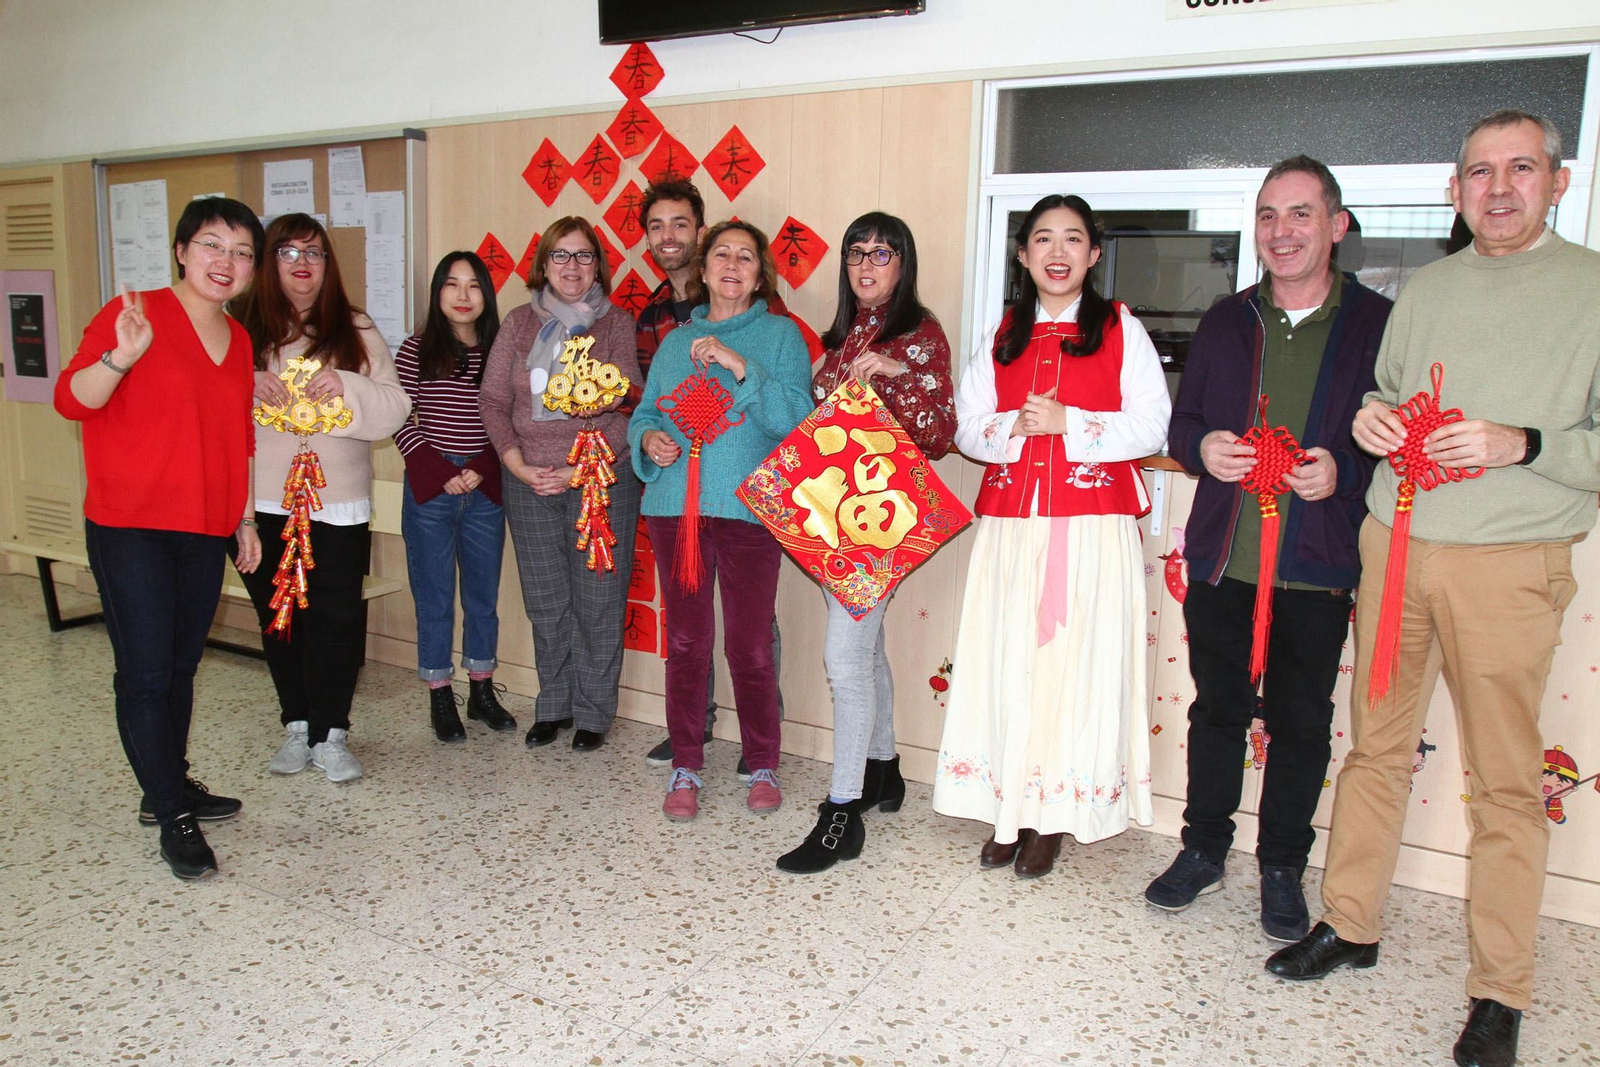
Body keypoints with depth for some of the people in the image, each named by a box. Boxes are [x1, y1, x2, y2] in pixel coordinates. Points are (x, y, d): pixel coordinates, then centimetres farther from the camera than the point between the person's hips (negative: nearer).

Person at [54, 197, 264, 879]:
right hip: (131, 528, -6)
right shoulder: (135, 315, -7)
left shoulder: (239, 341, 12)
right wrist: (121, 357, -34)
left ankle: (169, 787, 29)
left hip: (205, 531, 6)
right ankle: (174, 820, 7)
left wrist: (246, 519, 18)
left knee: (181, 668, 13)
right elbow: (73, 400, -15)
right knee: (145, 672, -3)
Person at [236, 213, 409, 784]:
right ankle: (297, 726, 22)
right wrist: (249, 387, -18)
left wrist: (345, 386, -18)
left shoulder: (356, 331, 6)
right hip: (263, 502, 1)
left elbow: (394, 411, -1)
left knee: (335, 617, -2)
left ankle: (330, 734, 8)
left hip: (337, 505, -1)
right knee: (278, 616, 9)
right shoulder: (242, 329, 6)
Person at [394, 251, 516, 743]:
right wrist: (442, 473, -10)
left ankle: (482, 691, 24)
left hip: (485, 492, 2)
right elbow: (399, 420, -2)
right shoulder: (417, 350, 0)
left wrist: (482, 469, -7)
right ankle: (440, 699, 15)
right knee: (435, 600, 3)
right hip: (429, 490, -2)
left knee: (484, 596, 10)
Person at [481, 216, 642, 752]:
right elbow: (493, 401, 6)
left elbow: (627, 407, -4)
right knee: (545, 601, 8)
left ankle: (593, 713, 16)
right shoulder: (519, 324, 8)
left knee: (598, 600, 2)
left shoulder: (618, 324, 2)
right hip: (529, 484, 2)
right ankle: (554, 705, 23)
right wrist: (519, 466, -6)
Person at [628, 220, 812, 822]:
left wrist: (742, 368, -17)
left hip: (749, 510, -3)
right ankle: (685, 768, 21)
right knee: (685, 644, 7)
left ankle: (763, 767, 18)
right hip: (675, 507, 4)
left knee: (749, 648, -1)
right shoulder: (675, 342, 16)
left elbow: (796, 419, -8)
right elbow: (644, 412, 19)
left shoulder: (781, 336, 4)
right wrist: (649, 439, -3)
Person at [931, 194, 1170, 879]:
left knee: (1074, 660, -3)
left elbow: (1151, 426, -2)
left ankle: (1053, 814, 8)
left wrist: (1068, 423, -14)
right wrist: (1015, 427, -10)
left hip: (1092, 524, -3)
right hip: (1009, 522, 3)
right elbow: (967, 428, 10)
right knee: (1006, 660, 0)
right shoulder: (1002, 336, 16)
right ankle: (1008, 806, 11)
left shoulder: (1121, 329, 6)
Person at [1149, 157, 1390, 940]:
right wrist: (1203, 449, -9)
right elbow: (1181, 423, 14)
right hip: (1220, 561, 3)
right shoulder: (1225, 322, 10)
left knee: (1301, 726, 9)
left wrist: (1343, 472, -19)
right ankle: (1204, 850, 31)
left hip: (1317, 572, -3)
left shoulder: (1377, 324, -1)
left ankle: (1282, 868, 27)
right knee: (1217, 711, 14)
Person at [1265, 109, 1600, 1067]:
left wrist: (1521, 444, -19)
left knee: (1506, 780, 2)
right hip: (1394, 544, 4)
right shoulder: (1428, 287, 14)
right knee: (1377, 745, 11)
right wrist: (1370, 419, 1)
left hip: (1511, 564, -4)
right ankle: (1351, 924, 25)